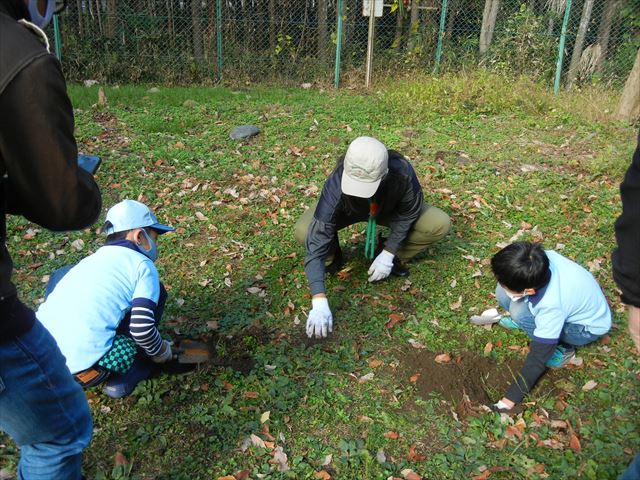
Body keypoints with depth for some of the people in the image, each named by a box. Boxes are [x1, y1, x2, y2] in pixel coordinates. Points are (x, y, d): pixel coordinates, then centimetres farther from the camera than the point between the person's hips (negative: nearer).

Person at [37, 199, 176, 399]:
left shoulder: (89, 261, 22)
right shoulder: (142, 265, 0)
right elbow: (141, 328, -13)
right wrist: (160, 351, 10)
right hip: (82, 371, -7)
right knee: (155, 292, 7)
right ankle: (126, 377, 12)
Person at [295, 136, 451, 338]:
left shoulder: (402, 172, -38)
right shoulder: (336, 187, -41)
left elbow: (408, 212, -17)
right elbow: (316, 242, -40)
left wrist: (388, 254, -22)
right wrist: (319, 302, -45)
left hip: (388, 210, 2)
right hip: (347, 210, -1)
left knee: (440, 224, -20)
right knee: (304, 232, -29)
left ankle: (393, 259, 2)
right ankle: (332, 256, 4)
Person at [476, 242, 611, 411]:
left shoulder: (551, 308, -40)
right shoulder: (539, 259, -27)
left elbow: (538, 359, -29)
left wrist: (511, 398, -21)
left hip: (588, 327, -6)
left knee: (519, 312, -30)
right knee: (503, 293, -15)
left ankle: (561, 350, -7)